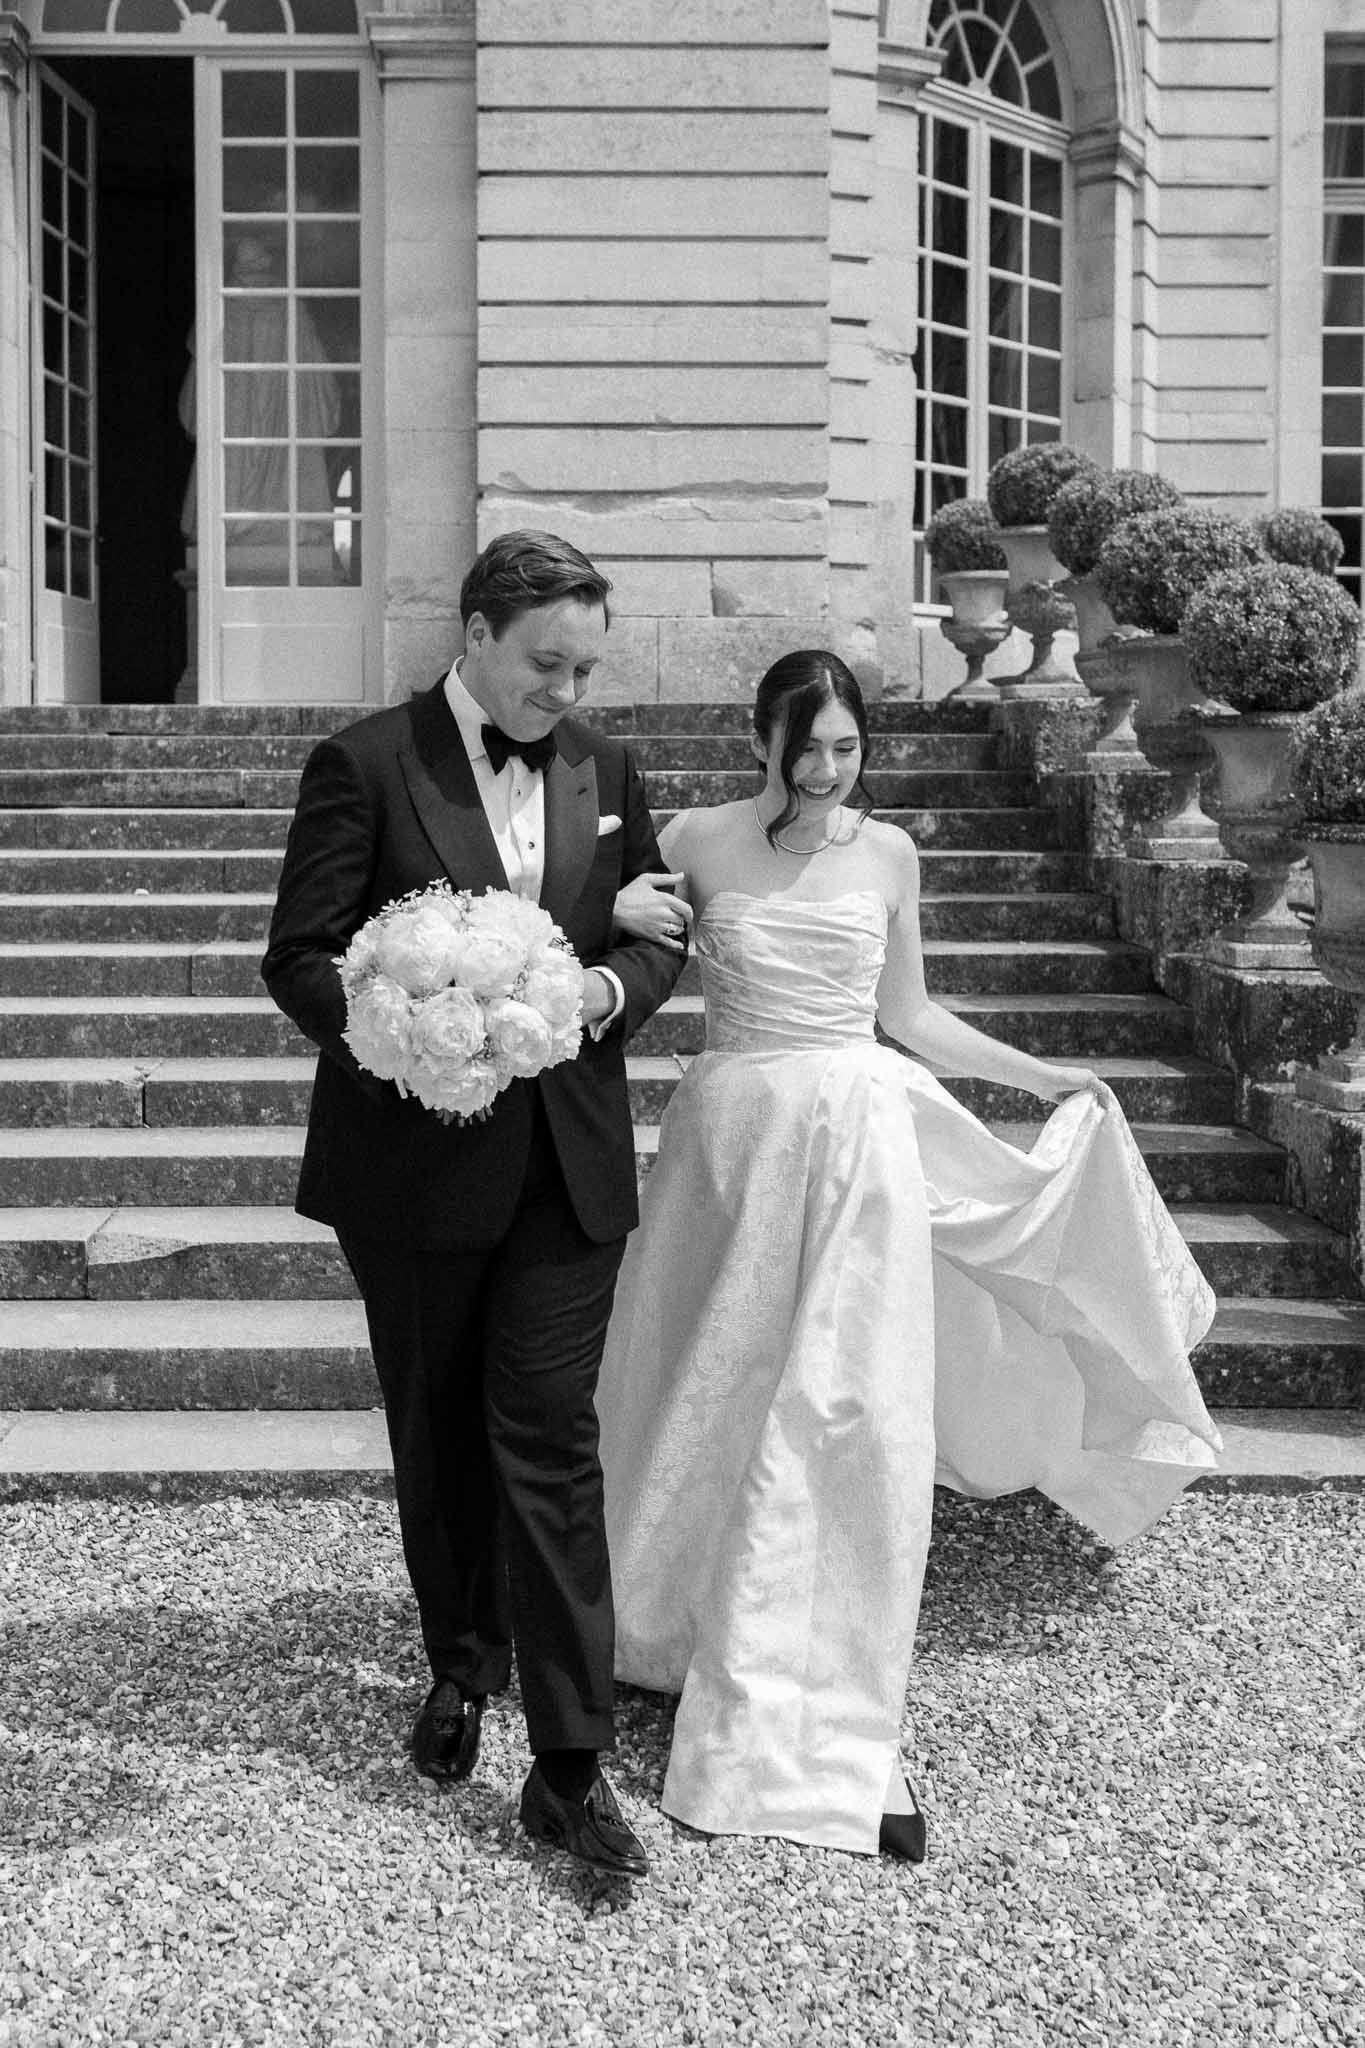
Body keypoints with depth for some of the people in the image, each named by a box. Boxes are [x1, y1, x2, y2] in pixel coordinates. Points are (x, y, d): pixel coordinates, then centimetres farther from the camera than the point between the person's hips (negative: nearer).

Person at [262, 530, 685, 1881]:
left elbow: (658, 932, 13)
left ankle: (569, 1767, 3)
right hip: (415, 1161, -1)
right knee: (439, 1435, 15)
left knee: (550, 1442, -2)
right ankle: (461, 1666, 38)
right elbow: (298, 956, -8)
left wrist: (614, 987, -10)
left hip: (567, 1160, 2)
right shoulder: (365, 765, -6)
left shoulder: (602, 770, 6)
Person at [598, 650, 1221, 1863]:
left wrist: (1044, 1079, 18)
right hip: (734, 1139, -1)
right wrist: (616, 913, -12)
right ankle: (676, 1640, 32)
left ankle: (834, 1736, 8)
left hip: (859, 1143, 1)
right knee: (716, 1413, 7)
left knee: (854, 1426, -2)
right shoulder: (697, 842, 0)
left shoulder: (886, 853, 5)